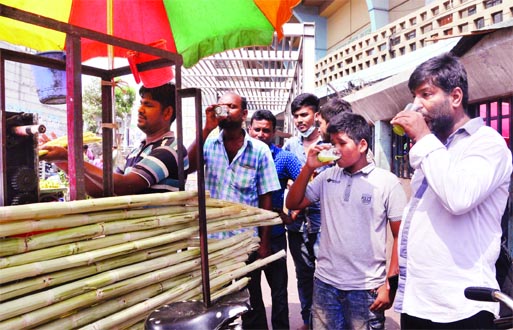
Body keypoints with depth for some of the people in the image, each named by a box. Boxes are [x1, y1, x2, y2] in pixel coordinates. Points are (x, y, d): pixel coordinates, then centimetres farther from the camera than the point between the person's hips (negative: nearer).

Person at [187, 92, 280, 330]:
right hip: (211, 238, 2)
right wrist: (207, 129, -23)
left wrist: (264, 242, -2)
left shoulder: (260, 150, -4)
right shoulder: (209, 144, 0)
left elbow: (266, 198, -2)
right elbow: (187, 167, -19)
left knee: (251, 302, 13)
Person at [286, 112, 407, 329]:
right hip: (325, 283, 4)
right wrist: (309, 167, -5)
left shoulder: (387, 182, -6)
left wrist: (390, 285, -9)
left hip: (366, 288, -3)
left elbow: (400, 237, -5)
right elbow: (293, 204, 6)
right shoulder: (327, 176, 5)